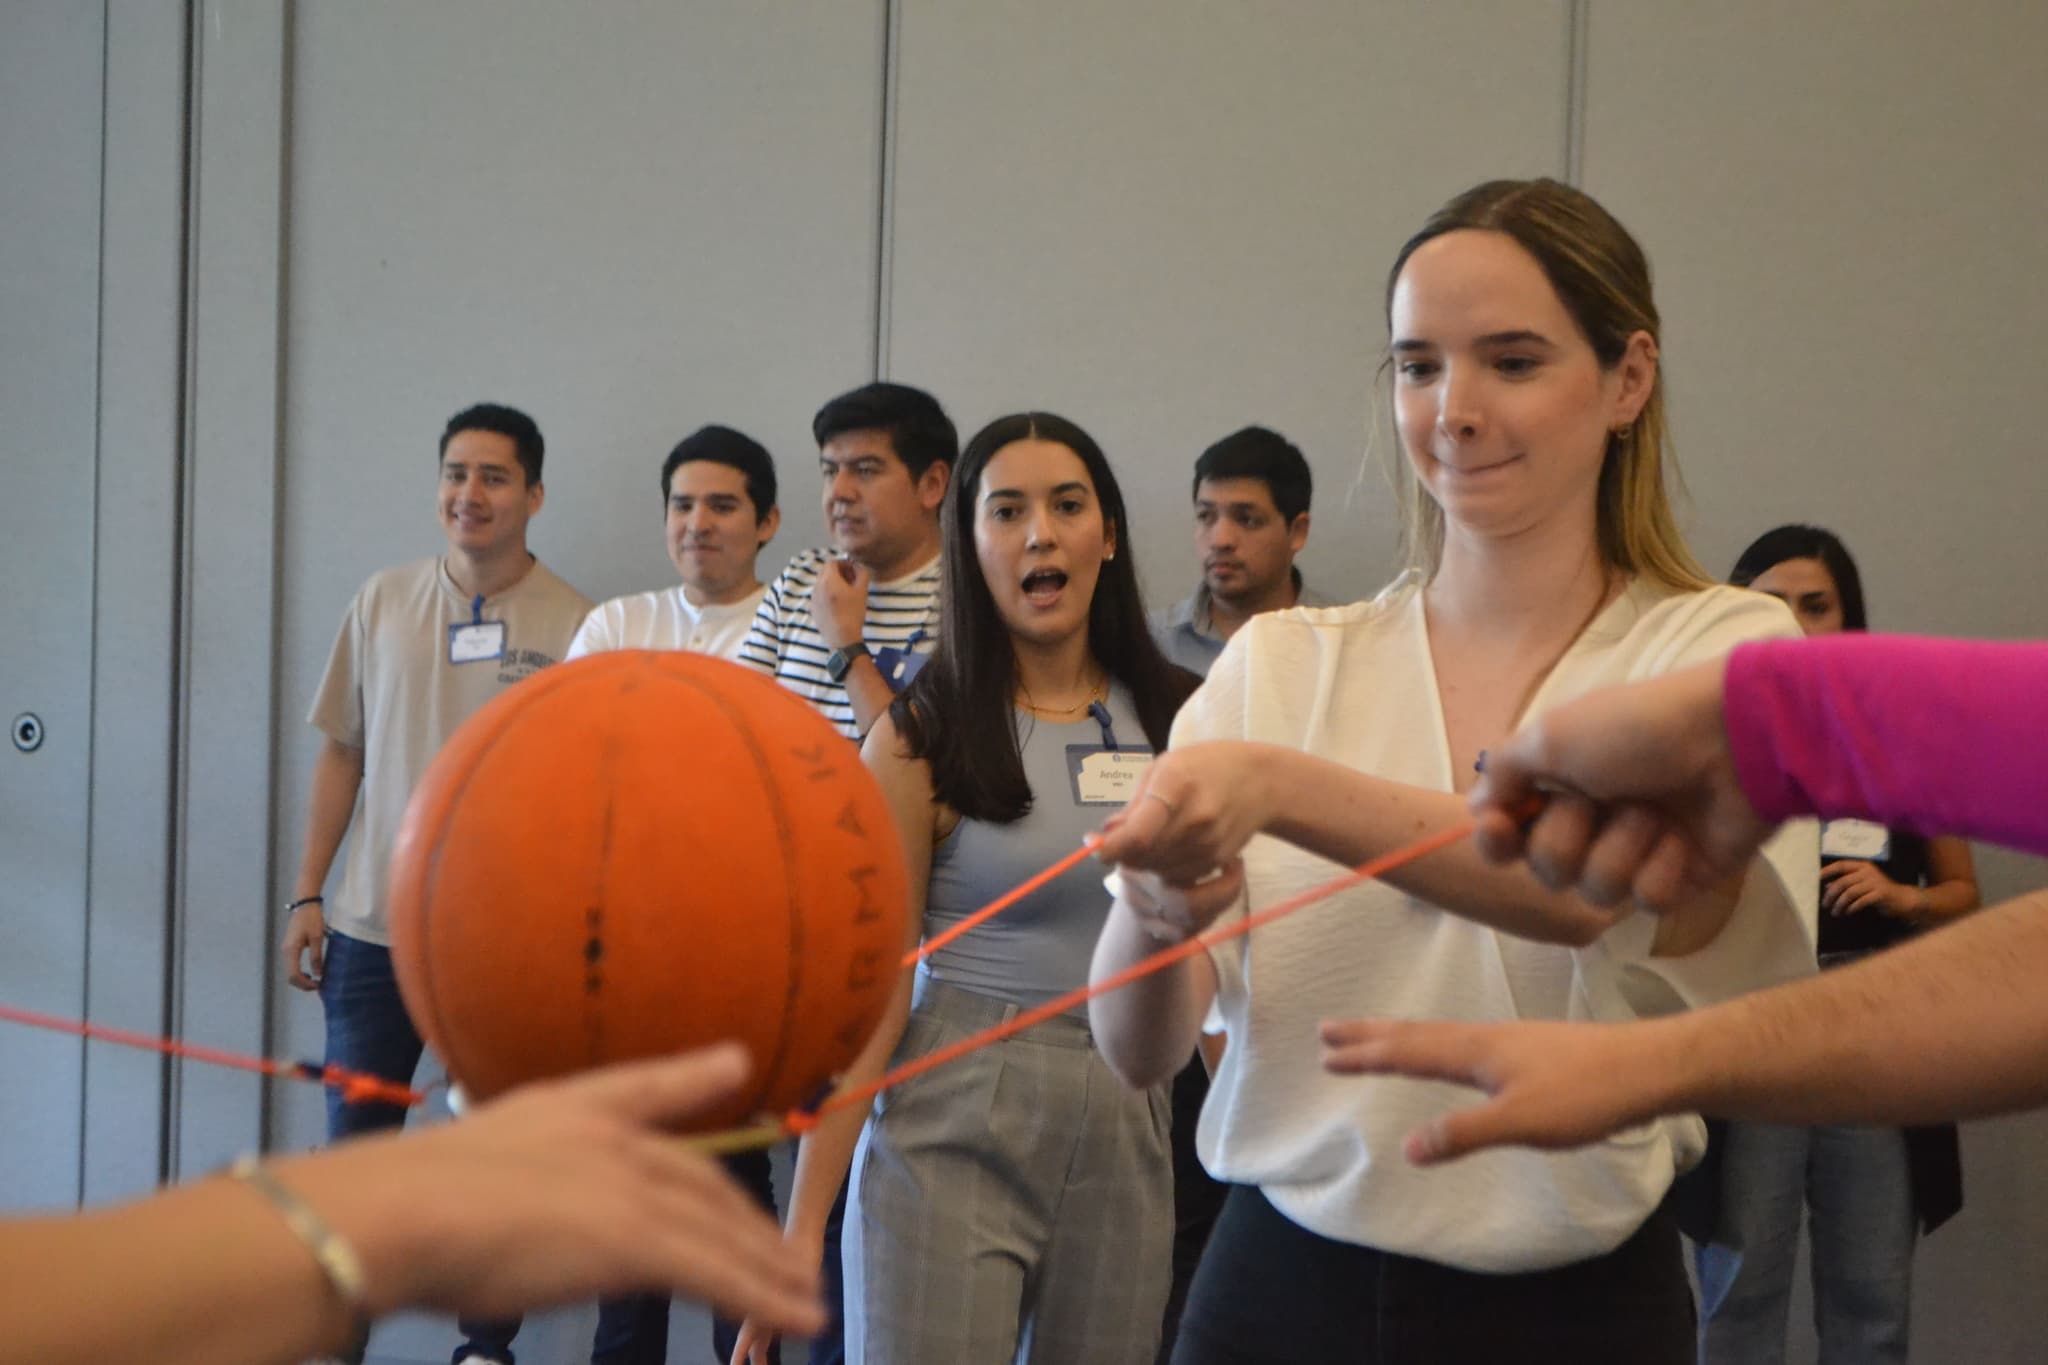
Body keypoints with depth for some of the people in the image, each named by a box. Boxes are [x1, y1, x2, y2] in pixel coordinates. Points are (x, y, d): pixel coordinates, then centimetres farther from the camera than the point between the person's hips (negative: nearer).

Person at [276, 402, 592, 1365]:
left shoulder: (572, 627, -5)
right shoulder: (383, 602, 4)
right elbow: (342, 754, 10)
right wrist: (307, 894, 6)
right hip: (373, 928, 2)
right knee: (353, 1146, 10)